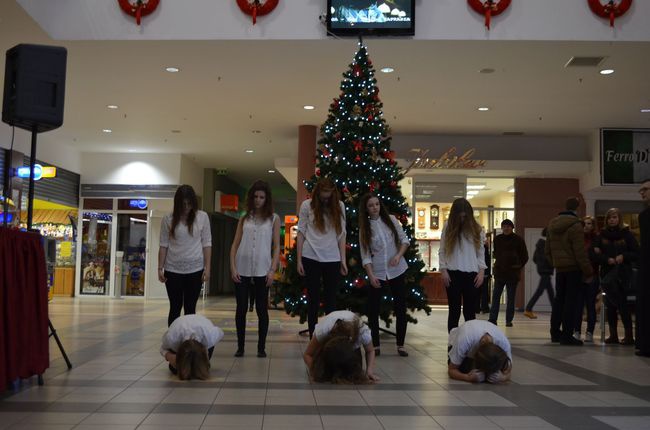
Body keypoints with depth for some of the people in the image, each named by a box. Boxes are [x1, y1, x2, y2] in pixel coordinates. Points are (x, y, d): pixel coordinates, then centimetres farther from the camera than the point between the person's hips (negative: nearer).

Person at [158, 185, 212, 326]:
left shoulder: (202, 217, -1)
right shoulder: (168, 219, -2)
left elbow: (207, 244, 1)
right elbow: (163, 246, 2)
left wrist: (207, 267, -4)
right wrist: (160, 268, -2)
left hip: (195, 269, 0)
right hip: (173, 270, 0)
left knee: (190, 308, 6)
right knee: (175, 307, 6)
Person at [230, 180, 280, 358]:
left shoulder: (273, 219, 4)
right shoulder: (244, 218, 9)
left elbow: (276, 247, 1)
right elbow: (235, 244, 7)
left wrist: (272, 270, -7)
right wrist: (233, 267, -3)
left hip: (262, 270, -2)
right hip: (242, 269, 2)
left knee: (261, 309, 4)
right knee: (241, 308, 5)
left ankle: (261, 347, 14)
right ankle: (240, 346, 15)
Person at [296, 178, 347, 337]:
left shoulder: (339, 206, 5)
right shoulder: (307, 205, -1)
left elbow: (341, 234, 7)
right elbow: (301, 233, 0)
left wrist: (343, 260, 2)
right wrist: (299, 260, -4)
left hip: (332, 259, 1)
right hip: (311, 258, -1)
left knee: (331, 299, 5)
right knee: (313, 299, 6)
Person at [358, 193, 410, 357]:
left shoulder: (391, 220, 1)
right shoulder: (365, 228, 0)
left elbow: (404, 240, 3)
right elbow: (365, 255, -4)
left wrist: (399, 255, -14)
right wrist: (371, 276, -15)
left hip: (396, 270, 0)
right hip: (377, 273, 0)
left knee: (401, 308, 1)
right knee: (373, 309, -1)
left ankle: (400, 345, 13)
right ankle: (375, 346, 11)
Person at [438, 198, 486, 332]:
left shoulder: (476, 229, 6)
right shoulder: (448, 227, 3)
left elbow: (481, 252, 8)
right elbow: (442, 251, 3)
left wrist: (481, 271, -1)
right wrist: (443, 270, -6)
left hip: (471, 274, 1)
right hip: (453, 274, -1)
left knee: (470, 310, 3)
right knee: (454, 309, 1)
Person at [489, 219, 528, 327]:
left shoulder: (518, 239, -2)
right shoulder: (497, 239, 5)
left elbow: (525, 257, 3)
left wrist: (519, 267, -2)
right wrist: (498, 263, 10)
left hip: (512, 273, -2)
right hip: (499, 272, 2)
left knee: (511, 298, 5)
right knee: (495, 296, 0)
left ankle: (509, 320, 11)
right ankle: (492, 319, 2)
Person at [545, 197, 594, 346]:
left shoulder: (552, 225, 10)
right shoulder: (575, 226, -14)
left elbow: (547, 250, 15)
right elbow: (580, 252, -16)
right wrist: (588, 272, -11)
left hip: (559, 268, 7)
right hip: (573, 268, -7)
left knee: (559, 299, 15)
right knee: (570, 301, -3)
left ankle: (555, 332, 21)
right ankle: (567, 335, -2)